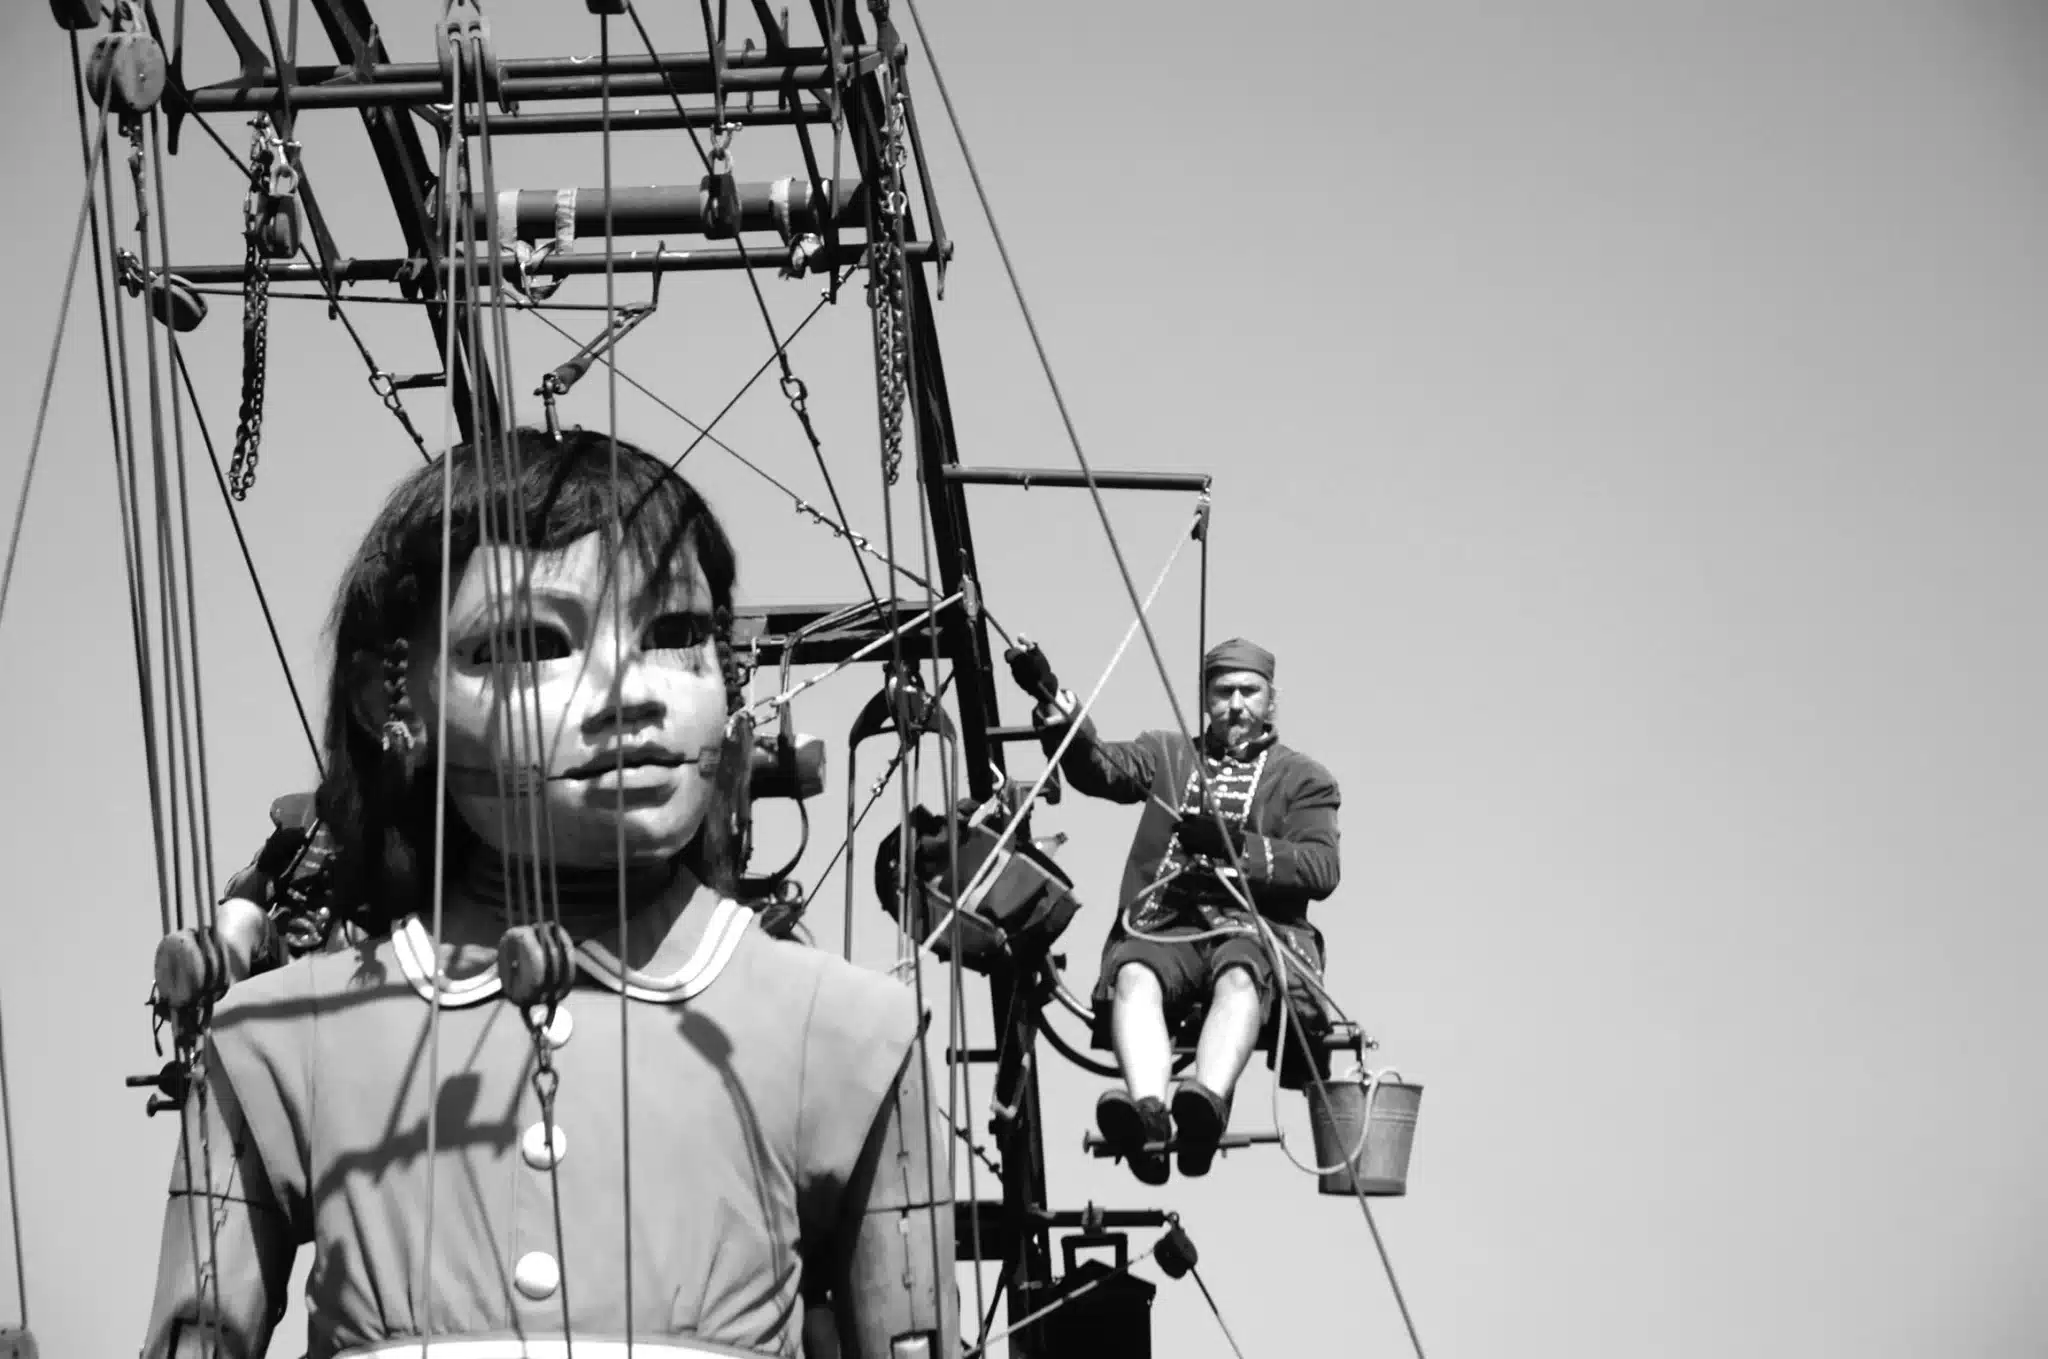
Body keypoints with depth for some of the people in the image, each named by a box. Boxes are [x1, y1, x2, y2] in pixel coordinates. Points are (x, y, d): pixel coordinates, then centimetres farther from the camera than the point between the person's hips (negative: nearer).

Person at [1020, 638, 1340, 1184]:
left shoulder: (1302, 778, 20)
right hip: (1163, 923, 2)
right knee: (1134, 976, -33)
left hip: (1255, 926, -2)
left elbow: (1322, 869, 3)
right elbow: (1098, 766, 6)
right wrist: (1056, 708, -13)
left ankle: (1207, 1104, -62)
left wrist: (1238, 845, -10)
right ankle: (1148, 1114, -56)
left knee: (1239, 976, -37)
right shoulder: (1168, 756, 27)